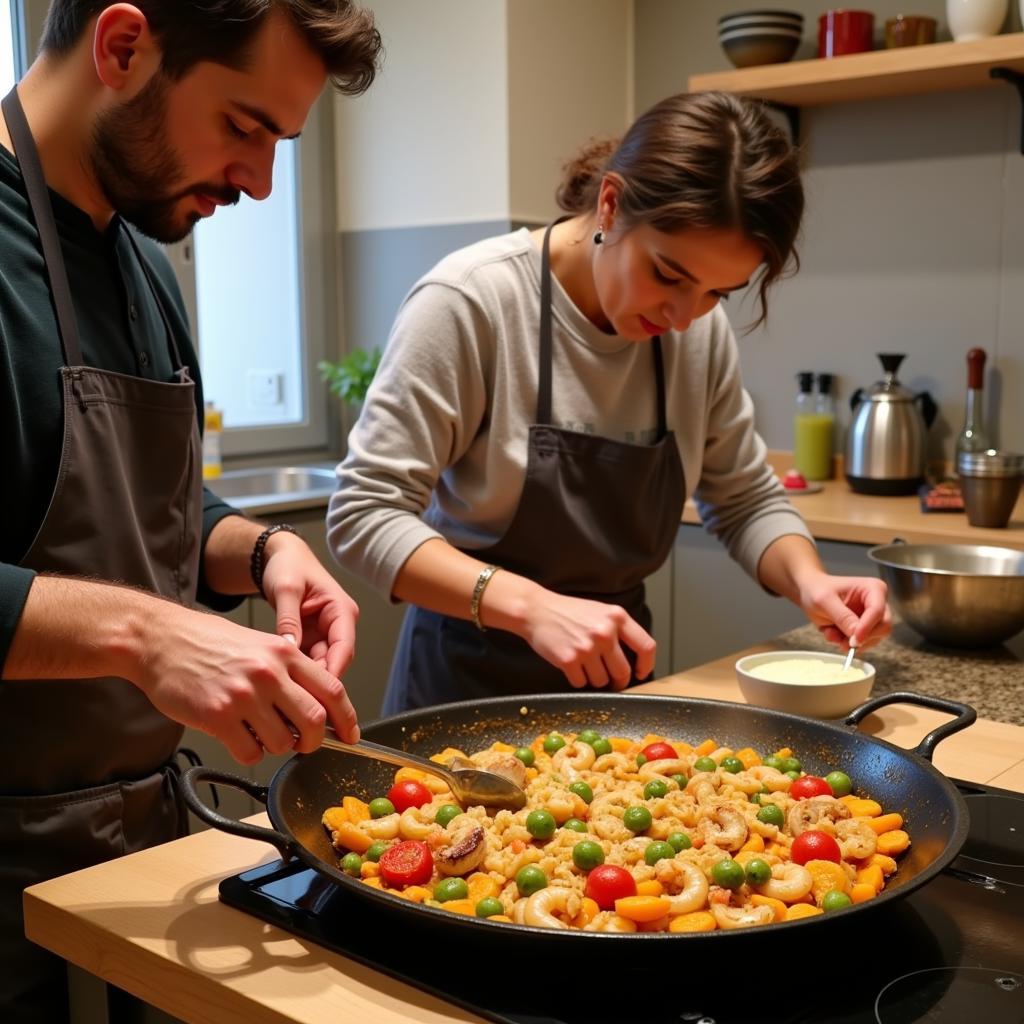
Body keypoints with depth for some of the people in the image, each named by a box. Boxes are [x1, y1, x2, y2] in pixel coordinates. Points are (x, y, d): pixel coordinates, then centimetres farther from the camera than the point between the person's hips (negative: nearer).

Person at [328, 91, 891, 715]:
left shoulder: (702, 329, -7)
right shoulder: (471, 302, -22)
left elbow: (746, 500, 4)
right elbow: (364, 514, -23)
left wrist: (806, 579, -16)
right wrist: (530, 606, -35)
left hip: (614, 672, 5)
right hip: (474, 683, -4)